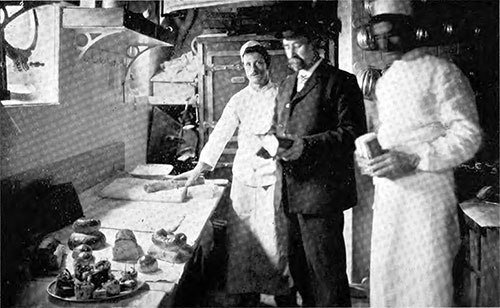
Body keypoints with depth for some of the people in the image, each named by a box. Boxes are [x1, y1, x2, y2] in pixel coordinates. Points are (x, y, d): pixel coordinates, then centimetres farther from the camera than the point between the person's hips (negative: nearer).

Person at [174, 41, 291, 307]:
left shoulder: (282, 94, 1)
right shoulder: (239, 100, 9)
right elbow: (220, 134, 6)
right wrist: (200, 168, 1)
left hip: (273, 175, -3)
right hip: (244, 176, 3)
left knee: (273, 236, 0)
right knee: (241, 236, 4)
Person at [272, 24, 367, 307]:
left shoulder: (340, 81, -5)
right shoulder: (286, 85, 18)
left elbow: (353, 132, -12)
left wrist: (308, 145, -21)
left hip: (321, 189, -7)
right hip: (292, 190, 7)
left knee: (325, 268, -1)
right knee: (299, 264, 16)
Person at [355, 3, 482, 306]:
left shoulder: (441, 72, -6)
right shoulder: (384, 82, 15)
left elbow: (468, 136, -11)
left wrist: (413, 160, -21)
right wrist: (371, 155, 3)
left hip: (428, 194, -6)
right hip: (388, 194, 6)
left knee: (427, 283, 1)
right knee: (386, 280, 12)